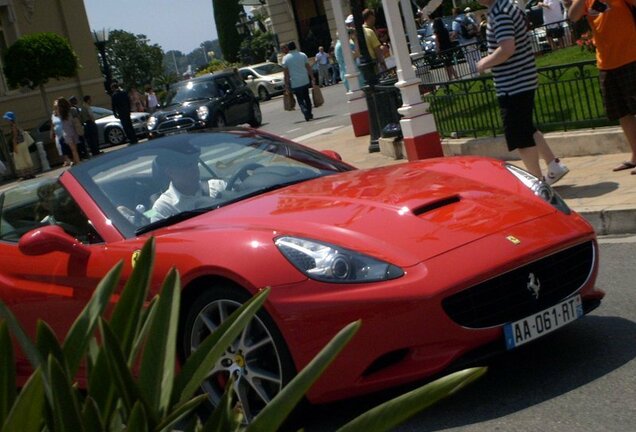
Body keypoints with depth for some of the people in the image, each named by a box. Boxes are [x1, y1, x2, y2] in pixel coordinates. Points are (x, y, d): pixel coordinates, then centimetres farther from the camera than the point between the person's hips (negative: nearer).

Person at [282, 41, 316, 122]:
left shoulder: (285, 58, -5)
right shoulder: (303, 55, 1)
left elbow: (286, 73, -6)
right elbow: (309, 68, 0)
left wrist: (286, 84, -1)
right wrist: (312, 78, 5)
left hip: (295, 83, -2)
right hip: (305, 81, 3)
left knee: (300, 100, 2)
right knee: (307, 98, 18)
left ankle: (306, 114, -15)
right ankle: (309, 114, 22)